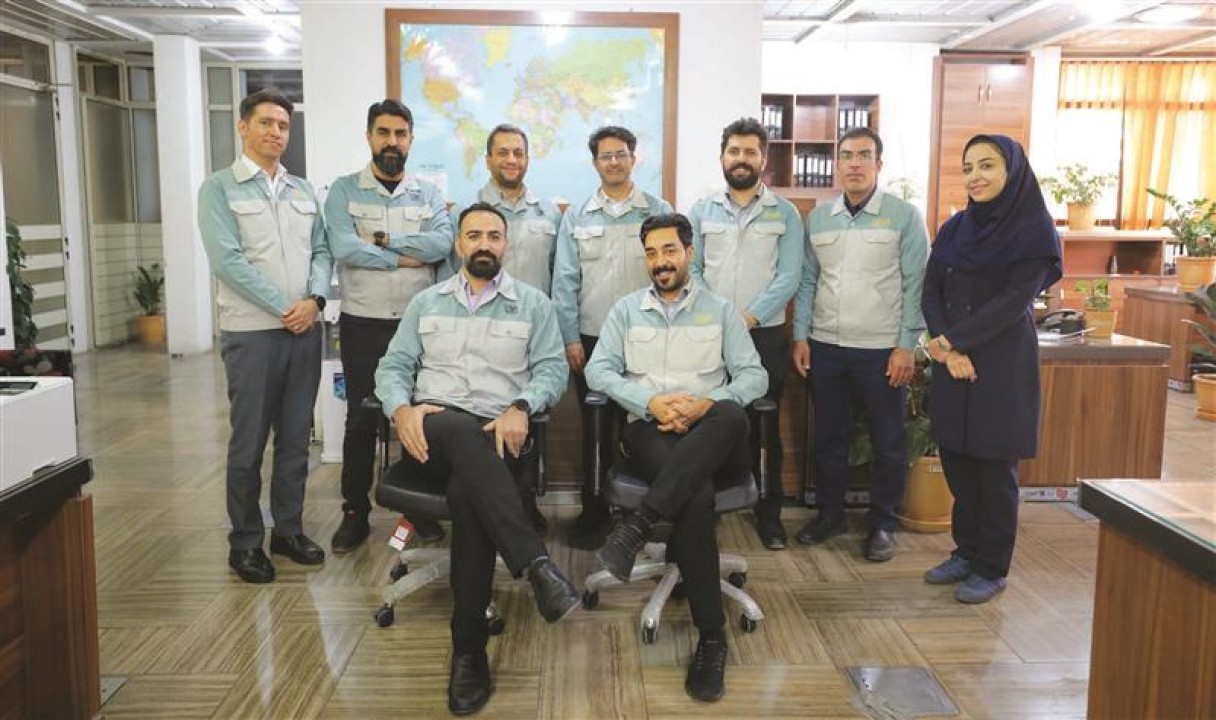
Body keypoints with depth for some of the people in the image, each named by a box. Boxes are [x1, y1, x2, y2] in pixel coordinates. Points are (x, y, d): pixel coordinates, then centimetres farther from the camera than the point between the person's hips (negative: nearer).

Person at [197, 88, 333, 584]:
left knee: (296, 437, 10)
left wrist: (315, 300, -10)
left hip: (306, 331, 5)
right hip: (251, 333, -5)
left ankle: (288, 529, 22)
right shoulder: (219, 188, -2)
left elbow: (321, 250, 9)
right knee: (248, 442, 2)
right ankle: (245, 542, 14)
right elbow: (228, 260, -12)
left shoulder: (303, 190, 14)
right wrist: (282, 308, -15)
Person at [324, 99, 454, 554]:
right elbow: (344, 248, -15)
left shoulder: (428, 195, 7)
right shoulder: (344, 191, 1)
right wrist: (405, 257, -12)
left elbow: (442, 244, -11)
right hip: (362, 324, -2)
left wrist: (383, 238, -14)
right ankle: (355, 512, 18)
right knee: (361, 418, 5)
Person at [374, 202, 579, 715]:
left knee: (467, 494, -36)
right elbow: (392, 366, 14)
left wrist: (520, 408, -16)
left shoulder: (533, 303, 14)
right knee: (461, 431, -39)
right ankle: (537, 565, -47)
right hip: (433, 430, 1)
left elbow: (553, 368, 5)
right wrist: (402, 410, -8)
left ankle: (469, 649, -28)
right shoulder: (426, 302, 21)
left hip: (496, 434, -1)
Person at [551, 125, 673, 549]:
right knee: (595, 430, 8)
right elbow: (565, 281, 3)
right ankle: (594, 513, 19)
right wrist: (570, 338, -3)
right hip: (591, 338, 1)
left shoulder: (659, 211, 3)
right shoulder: (577, 216, 6)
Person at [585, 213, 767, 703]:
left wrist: (705, 404, -13)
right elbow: (598, 370, 5)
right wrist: (651, 402, -11)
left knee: (732, 416, -39)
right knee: (696, 496, -34)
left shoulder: (720, 310, 13)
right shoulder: (626, 309, 15)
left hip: (710, 433, 1)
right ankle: (712, 636, -25)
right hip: (650, 429, -1)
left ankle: (639, 525, -43)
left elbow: (755, 376, 5)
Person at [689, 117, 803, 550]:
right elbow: (690, 270, 3)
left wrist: (749, 318, -14)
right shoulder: (701, 211, 9)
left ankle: (769, 513, 17)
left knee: (764, 428, 6)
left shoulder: (784, 213, 4)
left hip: (765, 335, -1)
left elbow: (788, 277, -4)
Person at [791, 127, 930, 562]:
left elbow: (915, 285, -6)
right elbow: (807, 281, 11)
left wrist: (906, 345, -11)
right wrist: (800, 336, 4)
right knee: (828, 438, 13)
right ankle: (830, 513, 28)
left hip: (882, 351, -3)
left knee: (887, 444, 6)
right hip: (826, 347, 4)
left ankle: (882, 523, 21)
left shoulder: (904, 216, -4)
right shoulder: (818, 218, 8)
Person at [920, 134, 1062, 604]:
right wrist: (947, 348, -12)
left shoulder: (1035, 231, -6)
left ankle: (992, 568, 15)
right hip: (953, 363, 5)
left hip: (1003, 365, -5)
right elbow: (930, 292, 3)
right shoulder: (954, 229, 9)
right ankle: (966, 552, 25)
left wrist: (952, 339, -17)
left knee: (994, 468, 2)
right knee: (956, 462, 9)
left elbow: (1013, 302, -15)